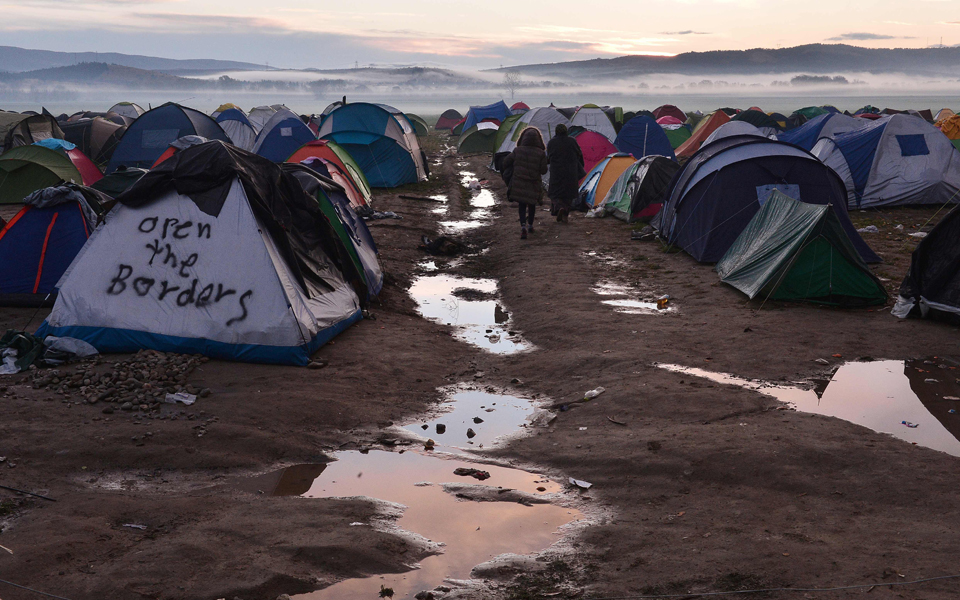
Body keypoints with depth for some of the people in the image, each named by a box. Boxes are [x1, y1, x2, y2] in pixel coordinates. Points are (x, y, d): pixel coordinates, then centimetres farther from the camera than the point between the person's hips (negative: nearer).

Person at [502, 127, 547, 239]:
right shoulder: (541, 153, -11)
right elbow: (543, 170, -9)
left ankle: (523, 226, -14)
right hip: (534, 184, 0)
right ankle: (530, 225, 33)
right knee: (532, 205, 20)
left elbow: (506, 162, 2)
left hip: (518, 184, 0)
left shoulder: (517, 151, -6)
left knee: (522, 205, 6)